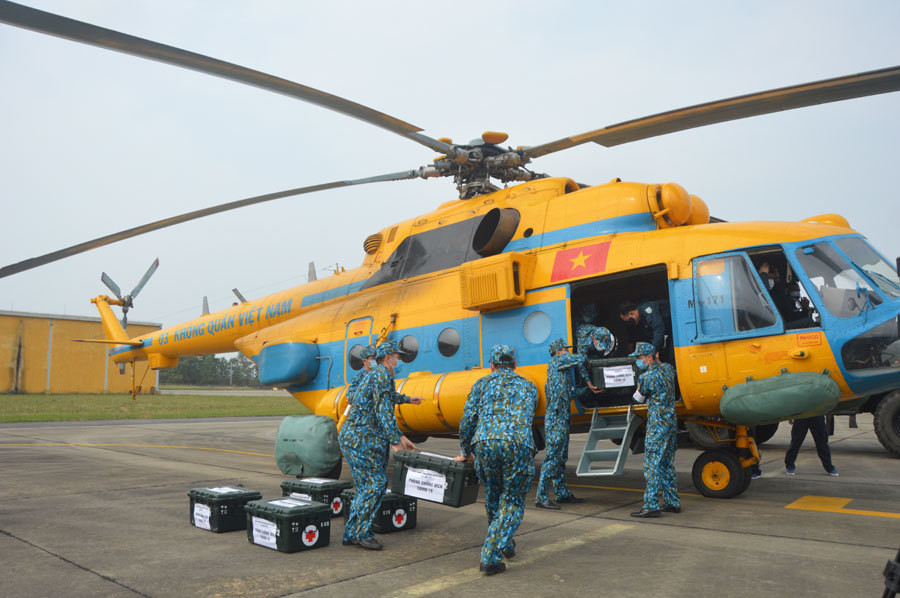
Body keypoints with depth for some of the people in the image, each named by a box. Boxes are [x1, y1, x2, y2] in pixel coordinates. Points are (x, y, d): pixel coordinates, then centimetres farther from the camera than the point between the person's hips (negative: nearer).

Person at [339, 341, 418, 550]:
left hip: (352, 437, 10)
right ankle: (361, 532, -1)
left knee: (366, 486, 12)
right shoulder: (382, 375, -10)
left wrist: (400, 437, 27)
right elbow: (383, 411, -17)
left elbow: (385, 414, 28)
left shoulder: (376, 375, 23)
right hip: (362, 438, -10)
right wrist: (395, 441, -16)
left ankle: (351, 533, 16)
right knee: (376, 483, -7)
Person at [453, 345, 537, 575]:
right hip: (518, 444, -1)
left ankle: (505, 545, 39)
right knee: (512, 502, 11)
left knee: (493, 498, 23)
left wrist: (466, 452, 25)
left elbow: (468, 420, 13)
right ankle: (490, 556, 1)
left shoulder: (482, 384, 21)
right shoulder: (529, 387, 27)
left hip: (485, 442, 1)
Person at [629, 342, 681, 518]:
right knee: (667, 465, 15)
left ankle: (651, 506, -7)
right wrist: (657, 363, 26)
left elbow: (639, 398, 0)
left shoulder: (646, 377, -16)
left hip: (657, 425, -8)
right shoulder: (668, 369, 7)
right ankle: (672, 503, 20)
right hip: (671, 423, 8)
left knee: (652, 465, -6)